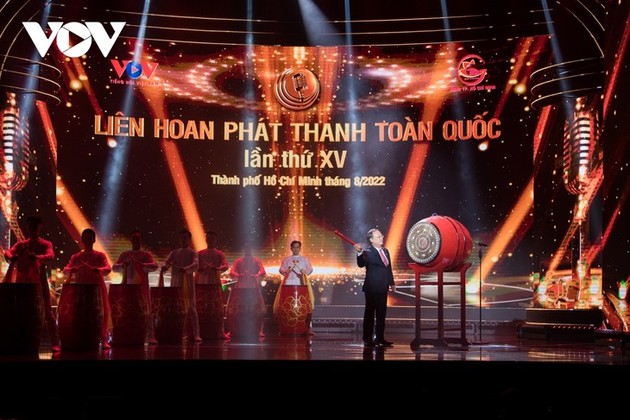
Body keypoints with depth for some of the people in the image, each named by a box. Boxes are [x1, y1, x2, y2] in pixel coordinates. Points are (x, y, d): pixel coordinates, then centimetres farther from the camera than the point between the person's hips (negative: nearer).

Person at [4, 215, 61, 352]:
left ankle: (55, 343, -7)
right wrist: (12, 257, -29)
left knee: (47, 311, -6)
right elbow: (8, 252, -4)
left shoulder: (45, 244, 5)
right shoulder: (21, 244, 13)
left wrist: (37, 257, -37)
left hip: (39, 282, -3)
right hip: (22, 282, 3)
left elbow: (50, 256, -16)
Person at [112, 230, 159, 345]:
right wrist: (123, 265, -15)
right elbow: (114, 267, 7)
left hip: (142, 287, -2)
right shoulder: (125, 254, 14)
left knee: (146, 312, -6)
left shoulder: (146, 254, 6)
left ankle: (150, 337, -8)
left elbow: (154, 266, -10)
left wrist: (141, 264, -27)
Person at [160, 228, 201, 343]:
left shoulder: (192, 253, 7)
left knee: (191, 308, -9)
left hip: (188, 283, -4)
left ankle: (196, 334, -12)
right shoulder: (174, 252, 18)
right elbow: (166, 262, 5)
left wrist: (185, 269, -32)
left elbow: (195, 265, -11)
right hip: (175, 283, 4)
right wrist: (164, 266, -21)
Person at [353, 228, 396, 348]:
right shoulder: (368, 252, -11)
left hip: (383, 288, 7)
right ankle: (368, 339, 4)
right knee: (369, 313, -1)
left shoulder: (385, 251, 11)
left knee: (381, 314, 11)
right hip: (372, 288, -7)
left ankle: (380, 338, 19)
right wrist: (359, 253, -46)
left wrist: (391, 283, 17)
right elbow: (361, 264, -29)